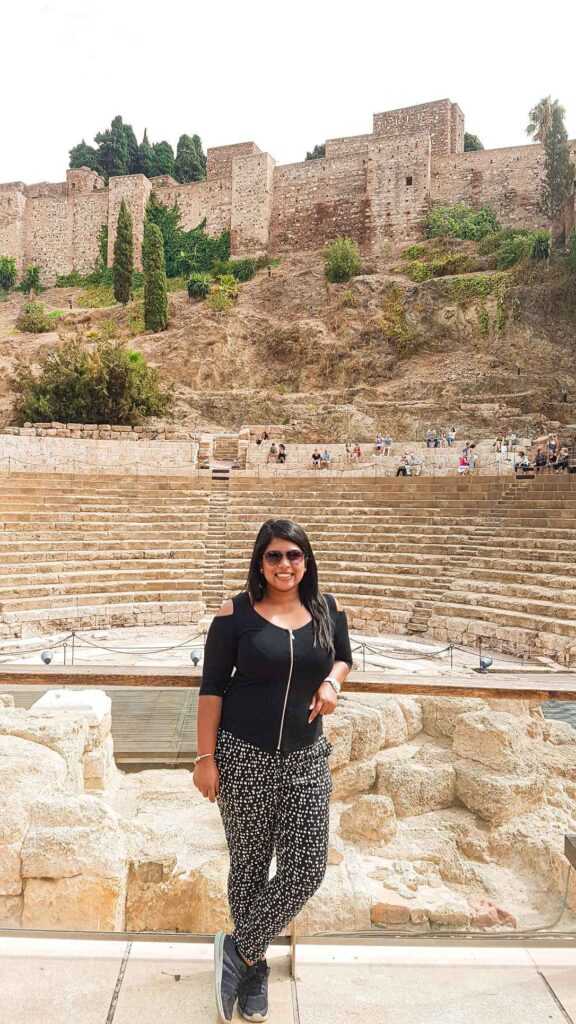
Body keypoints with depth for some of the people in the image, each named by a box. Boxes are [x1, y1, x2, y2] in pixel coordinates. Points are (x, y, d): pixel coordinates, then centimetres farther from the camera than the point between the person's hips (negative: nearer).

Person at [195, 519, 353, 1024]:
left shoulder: (326, 608, 1)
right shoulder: (236, 614, -9)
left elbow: (344, 657, 17)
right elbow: (212, 687, -7)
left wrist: (331, 682, -6)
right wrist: (205, 758, -9)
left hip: (306, 758, 3)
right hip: (244, 757, -3)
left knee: (308, 868, 1)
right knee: (250, 864, 11)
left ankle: (240, 948, 24)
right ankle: (254, 963, 35)